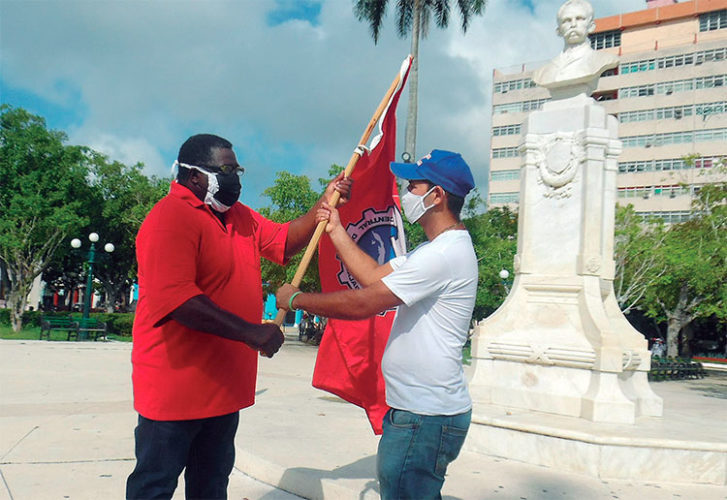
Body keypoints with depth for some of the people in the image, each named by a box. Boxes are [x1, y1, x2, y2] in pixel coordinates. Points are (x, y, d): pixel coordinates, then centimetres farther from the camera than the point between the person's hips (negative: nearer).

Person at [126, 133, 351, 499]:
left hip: (223, 384, 9)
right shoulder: (172, 217, -20)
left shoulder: (239, 216, 10)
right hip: (175, 389, -9)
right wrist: (251, 333, -30)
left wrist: (324, 204, -1)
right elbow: (176, 298, -31)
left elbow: (285, 241, 15)